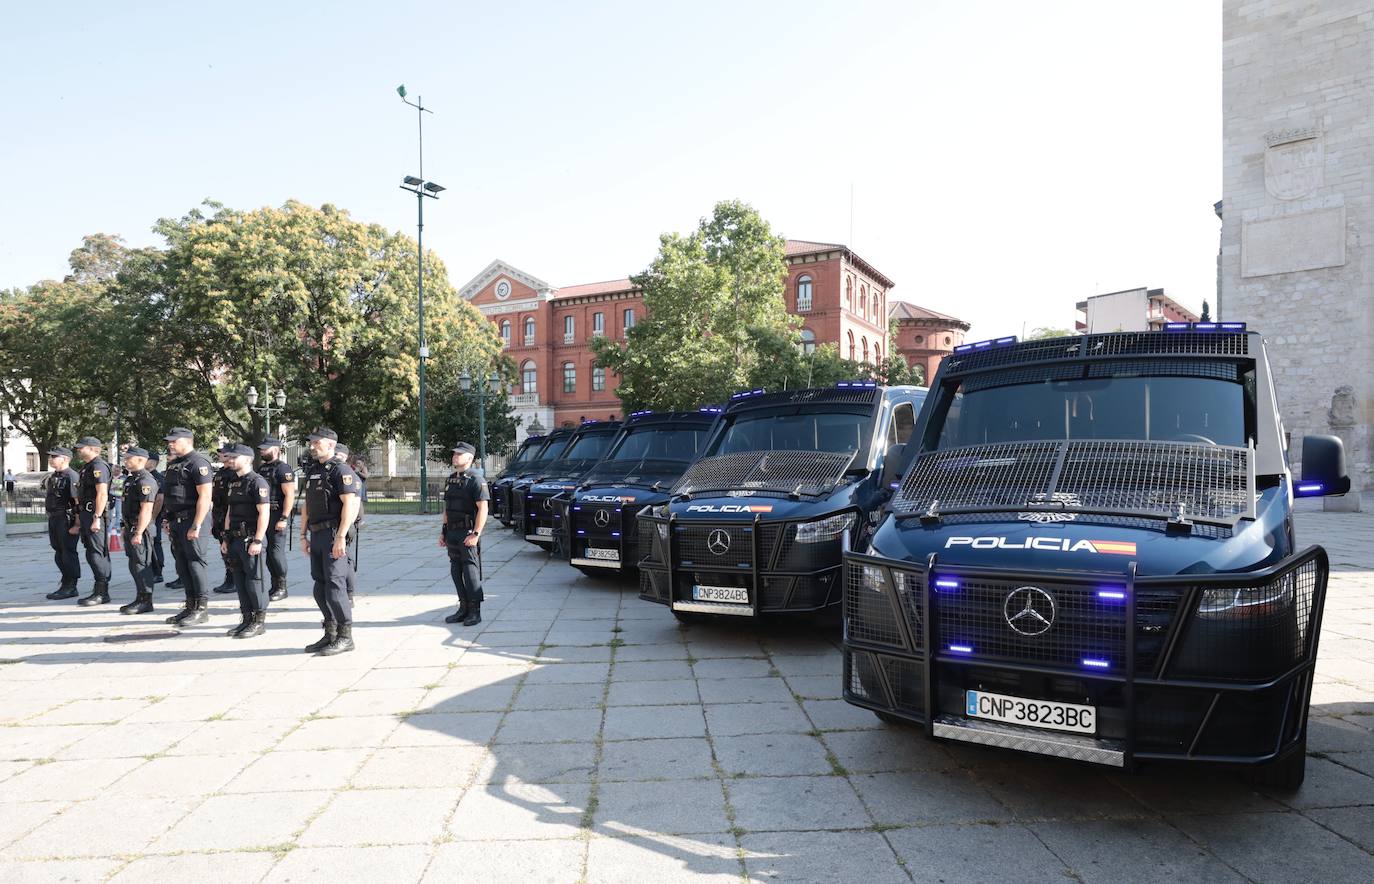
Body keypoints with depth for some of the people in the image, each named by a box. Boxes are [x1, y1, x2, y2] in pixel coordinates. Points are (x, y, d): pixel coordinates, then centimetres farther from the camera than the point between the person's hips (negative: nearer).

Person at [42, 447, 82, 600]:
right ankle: (65, 584, 25)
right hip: (53, 519, 10)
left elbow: (78, 501, -20)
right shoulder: (52, 477, 14)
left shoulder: (71, 477, -15)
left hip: (67, 520, -10)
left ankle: (71, 588, 2)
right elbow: (49, 500, 22)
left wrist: (77, 524, -23)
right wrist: (50, 519, 18)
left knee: (68, 553, -4)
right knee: (59, 553, 15)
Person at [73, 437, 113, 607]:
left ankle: (101, 593, -6)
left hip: (95, 514, -10)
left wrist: (96, 518, -25)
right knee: (98, 554, 12)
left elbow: (102, 494, -22)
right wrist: (79, 521, 24)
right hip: (86, 513, 10)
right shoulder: (87, 467, 19)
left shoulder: (98, 466, -13)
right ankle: (100, 590, 17)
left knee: (96, 554, -9)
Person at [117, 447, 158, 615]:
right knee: (134, 566, 14)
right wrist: (126, 528, 22)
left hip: (140, 529, -10)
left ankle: (146, 601, 0)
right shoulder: (131, 478, 16)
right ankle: (140, 599, 22)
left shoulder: (145, 481, -17)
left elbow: (146, 509, -23)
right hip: (131, 527, 10)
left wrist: (138, 533, -26)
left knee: (141, 566, -6)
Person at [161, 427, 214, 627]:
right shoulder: (173, 464, 17)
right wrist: (169, 521, 18)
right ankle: (191, 606, 20)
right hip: (176, 521, 10)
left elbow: (205, 496, -20)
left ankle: (202, 609, -1)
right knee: (182, 565, 12)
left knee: (195, 563, -7)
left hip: (191, 520, -9)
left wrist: (196, 526, -24)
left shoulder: (198, 463, -12)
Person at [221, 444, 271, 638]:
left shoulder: (257, 482, -11)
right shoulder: (233, 482, 17)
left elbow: (264, 513, -17)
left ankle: (259, 621, 5)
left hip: (251, 540, -9)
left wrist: (257, 541, -21)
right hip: (235, 540, 9)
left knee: (254, 581, -4)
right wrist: (225, 538, 17)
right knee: (239, 581, 12)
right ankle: (247, 619, 20)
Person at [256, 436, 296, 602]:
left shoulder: (283, 468, -10)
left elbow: (289, 495, -17)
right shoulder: (261, 468, 16)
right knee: (269, 551, 10)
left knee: (277, 550, -8)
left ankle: (282, 587, 1)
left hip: (278, 515, -8)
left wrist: (284, 518, -22)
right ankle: (275, 585, 19)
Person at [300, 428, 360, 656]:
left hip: (333, 535, -9)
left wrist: (340, 538, -22)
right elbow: (306, 506, 22)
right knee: (320, 588, 12)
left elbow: (350, 505, -18)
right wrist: (303, 535, 16)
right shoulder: (312, 472, 18)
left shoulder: (340, 471, -10)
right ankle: (330, 634, 22)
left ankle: (345, 637, 0)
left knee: (335, 585, -8)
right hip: (316, 536, 9)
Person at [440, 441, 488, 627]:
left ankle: (475, 612, 3)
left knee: (470, 571, -4)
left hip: (467, 533, -8)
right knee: (456, 572, 10)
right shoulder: (450, 479, 15)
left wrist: (475, 534, -21)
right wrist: (443, 531, 16)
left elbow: (483, 509, -16)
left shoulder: (476, 480, -10)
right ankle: (463, 608, 20)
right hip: (452, 533, 8)